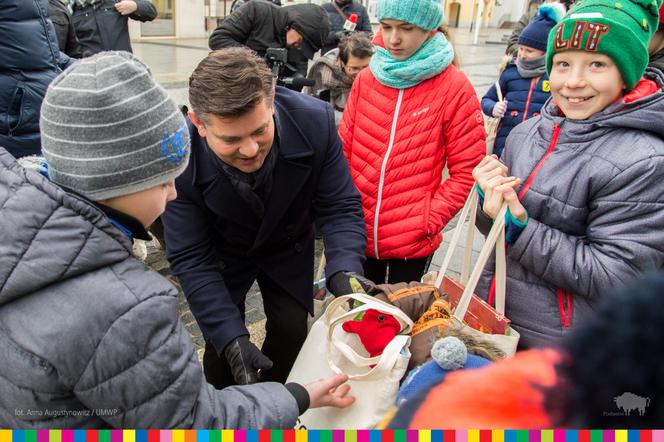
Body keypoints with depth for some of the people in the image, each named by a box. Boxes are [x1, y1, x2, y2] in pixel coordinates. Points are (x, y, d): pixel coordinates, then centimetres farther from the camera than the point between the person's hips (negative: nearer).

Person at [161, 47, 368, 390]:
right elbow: (190, 257, -25)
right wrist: (231, 338, -33)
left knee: (292, 333, 6)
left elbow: (340, 207, -21)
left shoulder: (315, 121, -32)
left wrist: (344, 272, -39)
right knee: (220, 344, 0)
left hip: (289, 246, 2)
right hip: (222, 253, -1)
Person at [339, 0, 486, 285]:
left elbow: (466, 170, -7)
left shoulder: (455, 88, -9)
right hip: (358, 234, 3)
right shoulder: (366, 79, 2)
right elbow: (344, 151, 7)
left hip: (412, 241, -3)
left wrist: (429, 220, -14)